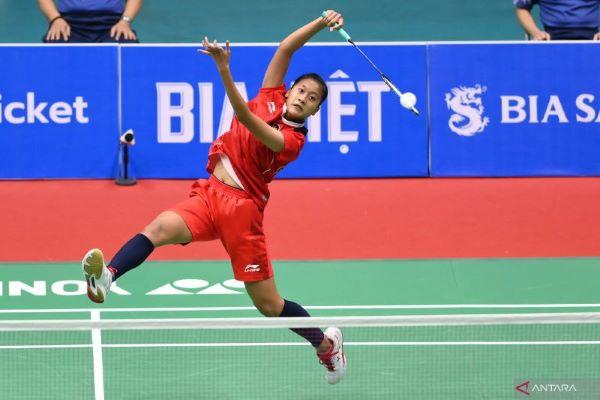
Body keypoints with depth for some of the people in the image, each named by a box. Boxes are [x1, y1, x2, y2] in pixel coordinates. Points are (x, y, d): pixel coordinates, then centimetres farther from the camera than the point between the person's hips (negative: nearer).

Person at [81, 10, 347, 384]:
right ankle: (106, 276, -52)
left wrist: (224, 69, -37)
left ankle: (326, 341, 28)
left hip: (242, 208, -5)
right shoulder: (271, 98, 8)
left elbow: (246, 119, -27)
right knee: (161, 227, -29)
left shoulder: (292, 140, -10)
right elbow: (285, 48, 10)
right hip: (208, 194, 5)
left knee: (269, 305, 2)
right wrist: (320, 23, -4)